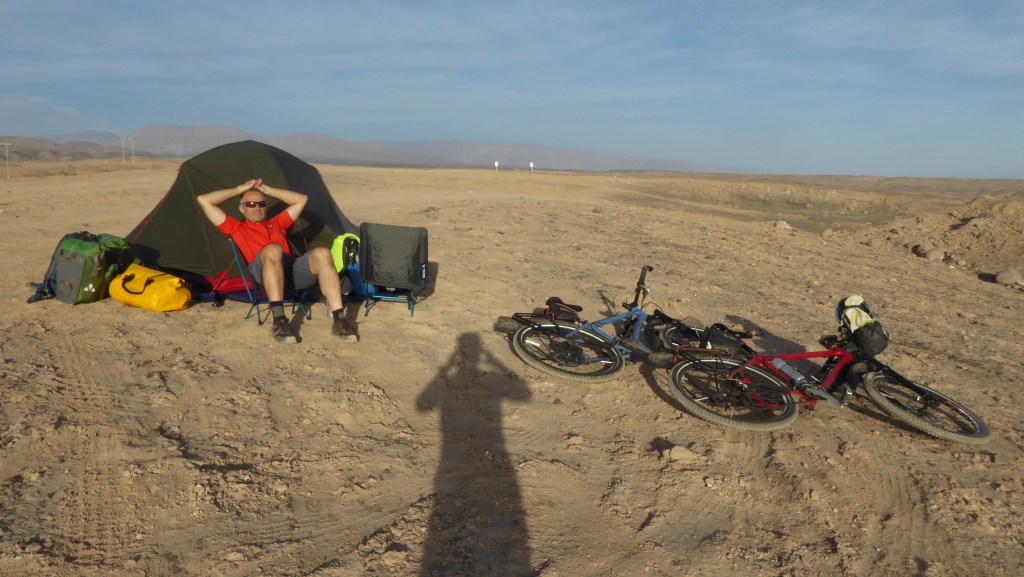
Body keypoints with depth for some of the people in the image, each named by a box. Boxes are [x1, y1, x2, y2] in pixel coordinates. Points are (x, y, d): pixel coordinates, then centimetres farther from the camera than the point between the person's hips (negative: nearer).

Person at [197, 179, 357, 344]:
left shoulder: (276, 223, 38)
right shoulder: (236, 228, 29)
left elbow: (301, 200, 39)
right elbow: (203, 200, 26)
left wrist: (268, 190, 37)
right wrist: (239, 190, 29)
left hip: (292, 268, 3)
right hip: (262, 271, -3)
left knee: (322, 254, -28)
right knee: (272, 250, -39)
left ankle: (339, 319, -36)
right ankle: (279, 320, -42)